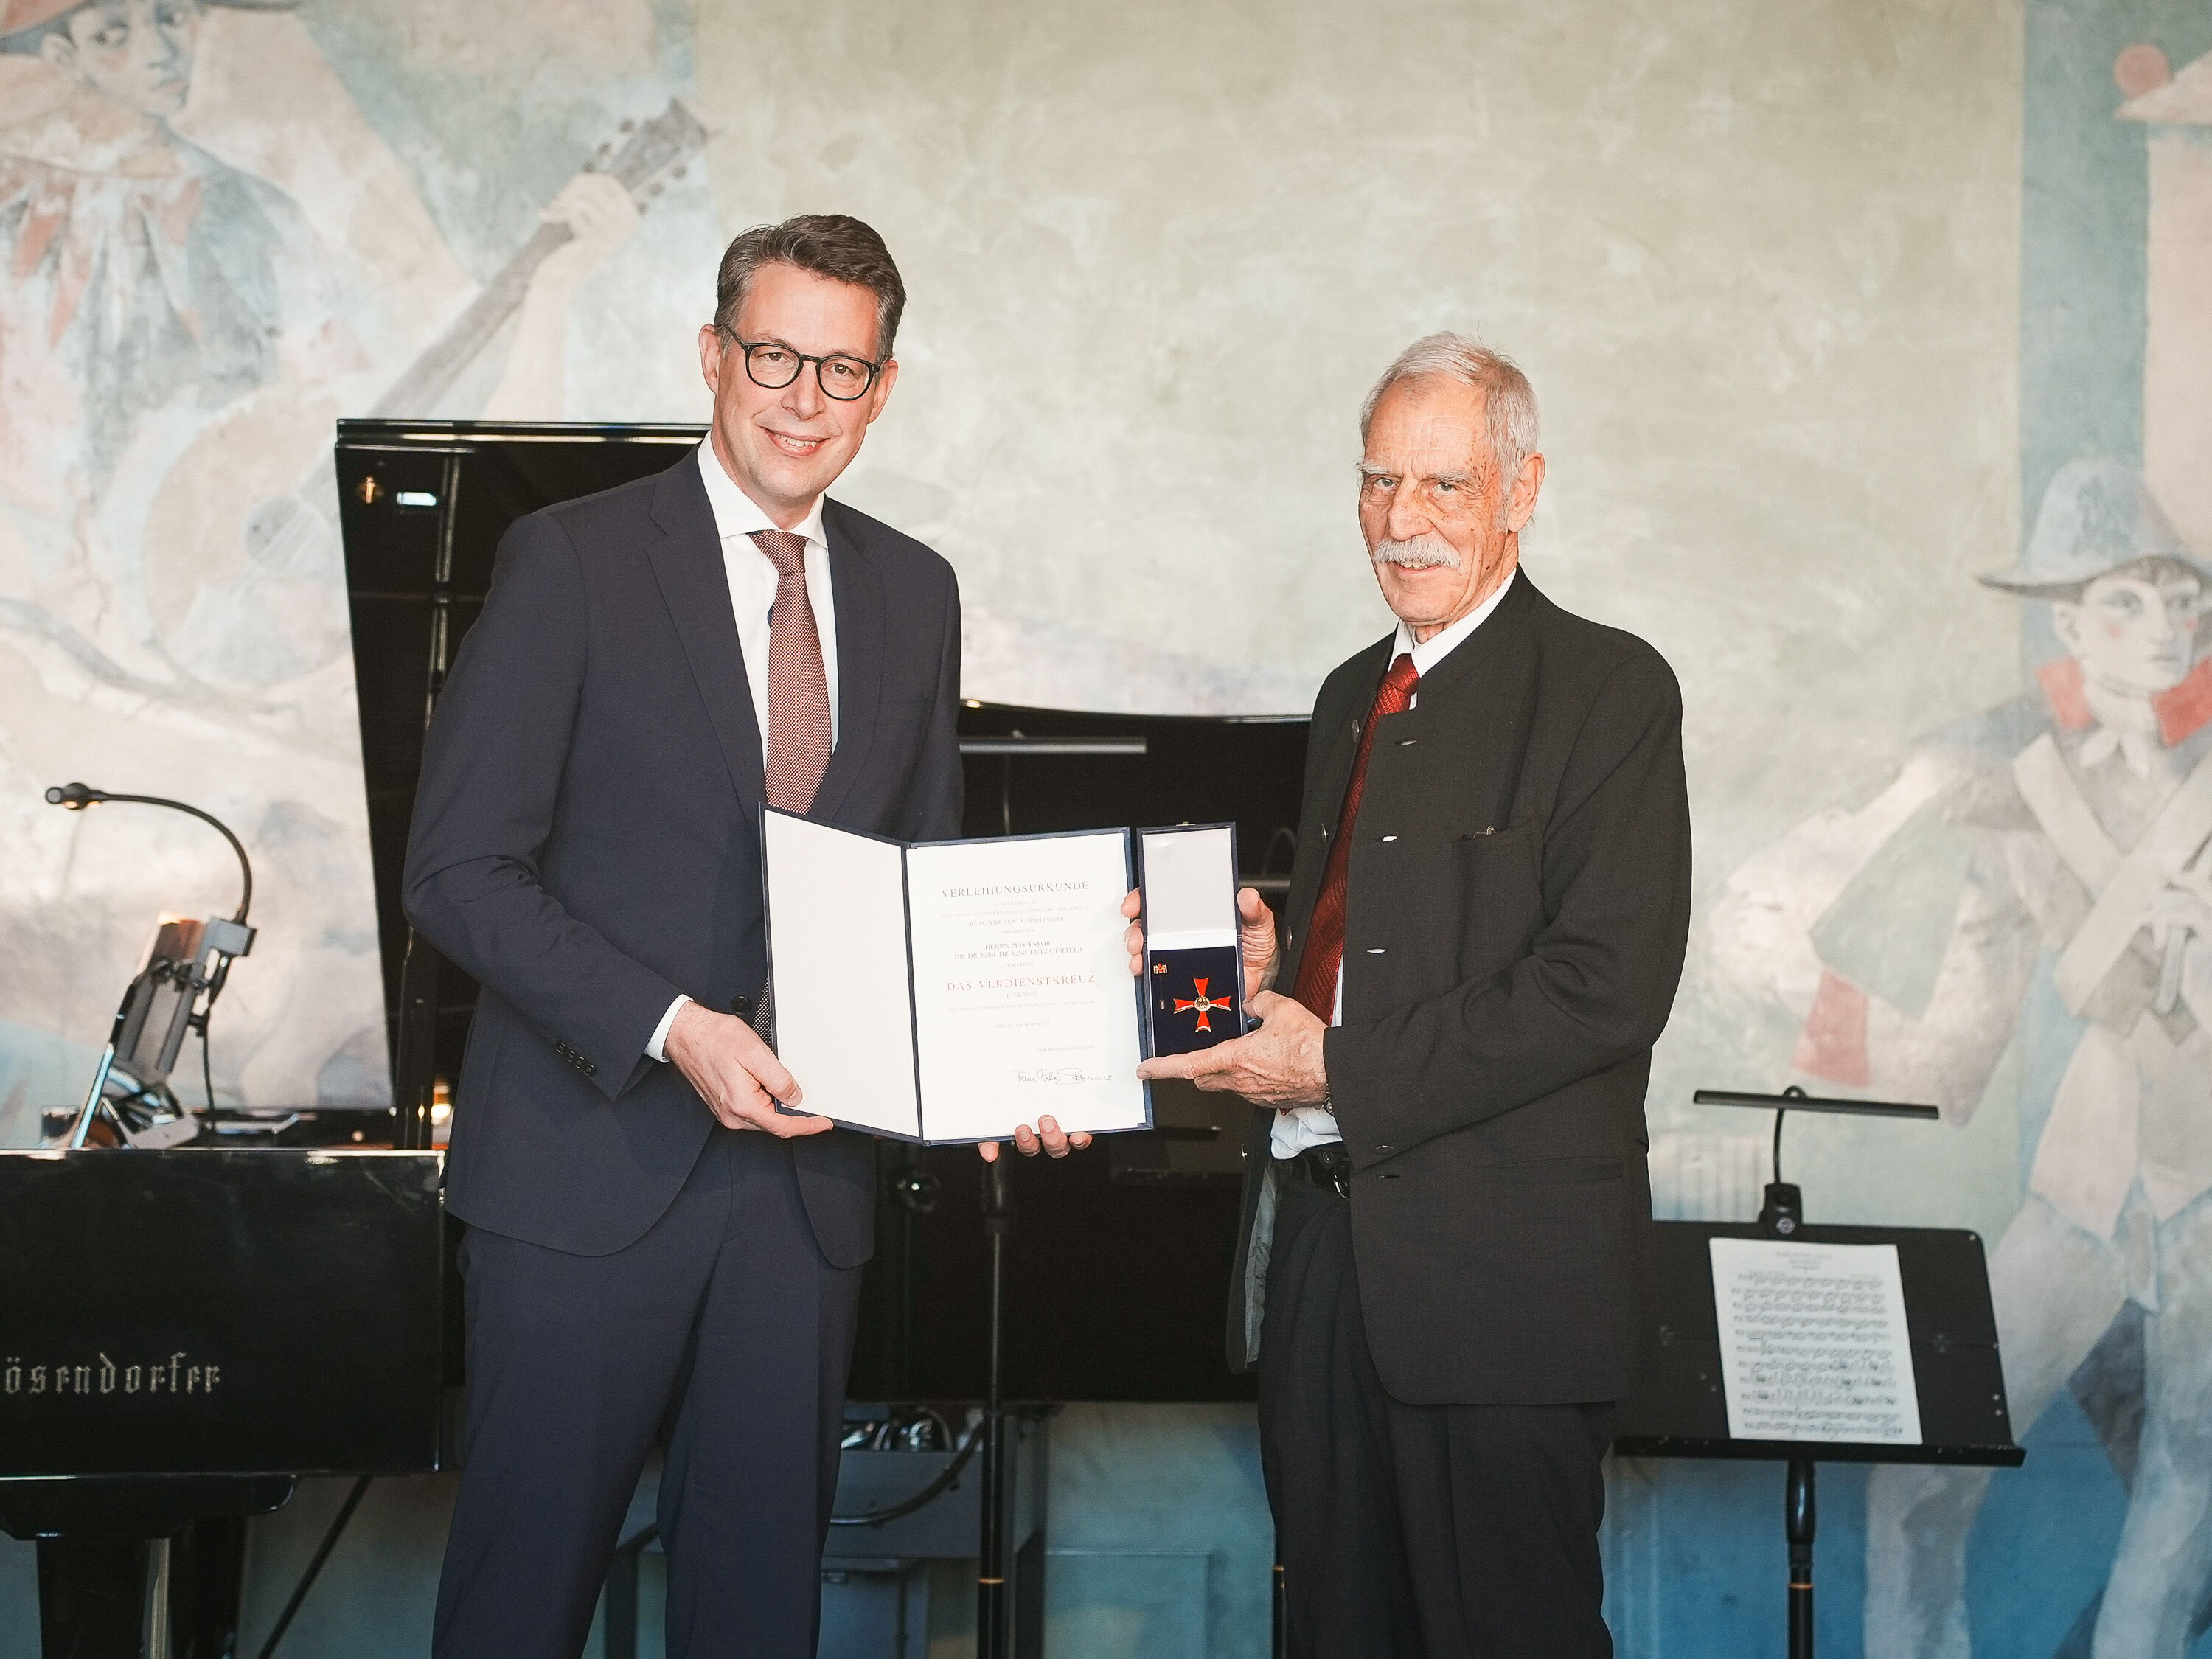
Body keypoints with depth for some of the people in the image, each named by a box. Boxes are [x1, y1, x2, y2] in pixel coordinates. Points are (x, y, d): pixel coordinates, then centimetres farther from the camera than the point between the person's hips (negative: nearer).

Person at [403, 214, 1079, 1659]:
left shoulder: (914, 593, 11)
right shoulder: (574, 560, -5)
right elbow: (461, 869, -9)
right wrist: (672, 1029, -20)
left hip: (807, 1160, 4)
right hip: (592, 1158, -4)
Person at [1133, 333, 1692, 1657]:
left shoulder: (1607, 688, -7)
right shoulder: (1354, 696, 18)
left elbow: (1609, 983, -18)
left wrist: (1342, 1069, -18)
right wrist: (1262, 970, 1)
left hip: (1496, 1265, -7)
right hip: (1317, 1235, 7)